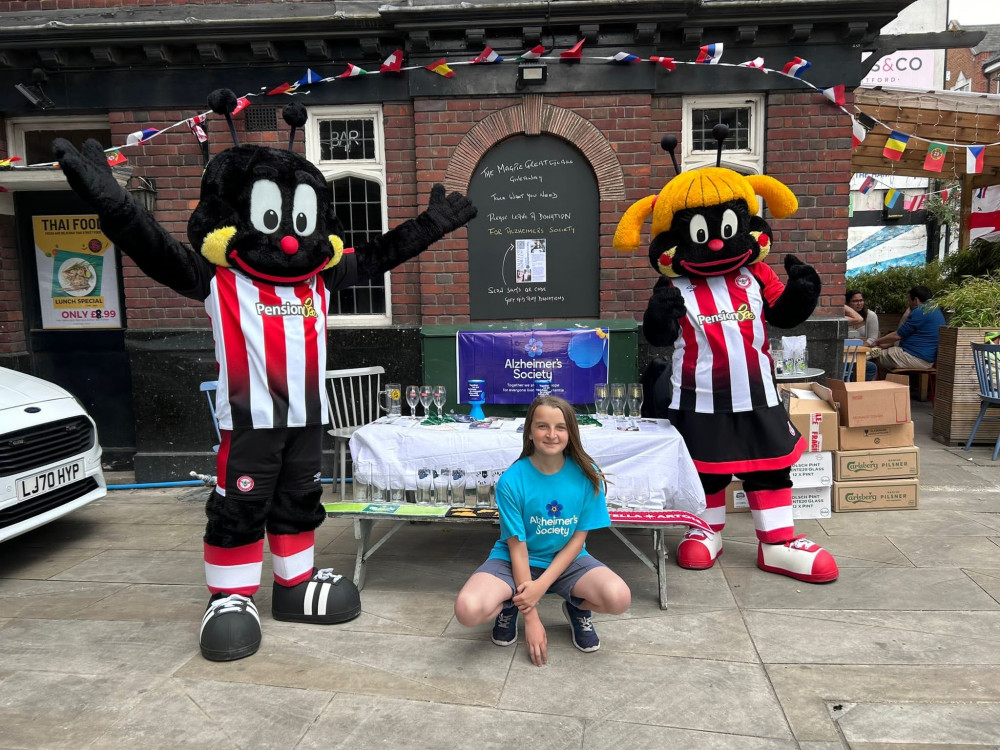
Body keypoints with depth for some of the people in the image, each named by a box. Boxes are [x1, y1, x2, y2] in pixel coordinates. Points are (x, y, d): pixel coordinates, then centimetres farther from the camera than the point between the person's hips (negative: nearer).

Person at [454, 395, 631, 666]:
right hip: (515, 560, -1)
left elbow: (577, 540, -8)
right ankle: (509, 605, 8)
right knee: (468, 610, -30)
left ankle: (577, 607, 9)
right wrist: (531, 618, -16)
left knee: (619, 598, -28)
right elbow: (518, 548, -16)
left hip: (567, 560, 2)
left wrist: (542, 585, -20)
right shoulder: (512, 481, -19)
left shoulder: (586, 476, -14)